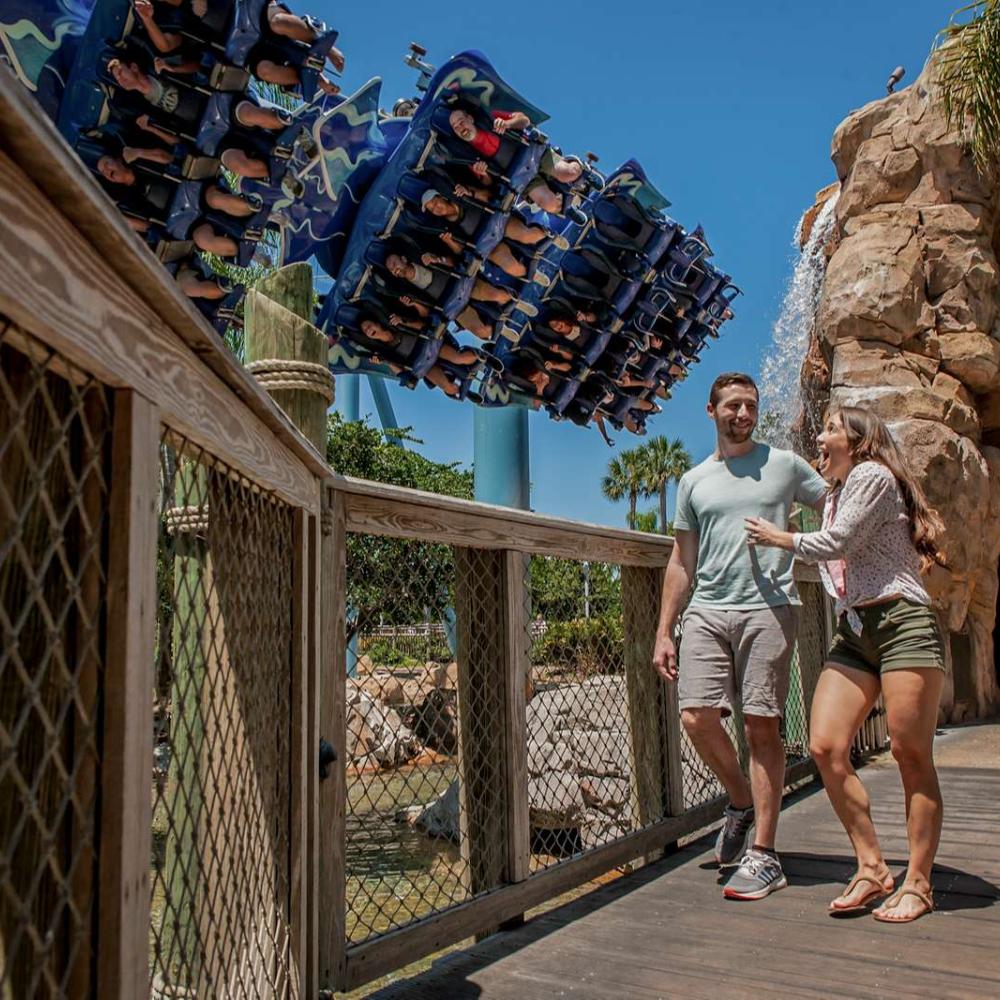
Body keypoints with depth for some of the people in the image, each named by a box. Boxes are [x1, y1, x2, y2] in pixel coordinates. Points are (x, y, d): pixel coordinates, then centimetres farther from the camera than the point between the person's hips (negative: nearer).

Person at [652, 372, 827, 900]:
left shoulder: (784, 464, 10)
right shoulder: (693, 481, 16)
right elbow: (681, 561, 17)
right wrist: (663, 631, 12)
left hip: (768, 609, -3)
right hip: (707, 612, 3)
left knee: (761, 726, -4)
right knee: (696, 716, -8)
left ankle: (763, 855, 6)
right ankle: (741, 801, 21)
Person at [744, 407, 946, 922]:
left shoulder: (872, 475, -2)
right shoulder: (835, 498, 24)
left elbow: (838, 543, -9)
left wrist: (778, 537, 6)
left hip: (902, 623, -8)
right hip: (853, 634, 8)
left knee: (910, 753, -5)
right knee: (825, 747, -5)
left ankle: (917, 883, 5)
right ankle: (872, 868, 6)